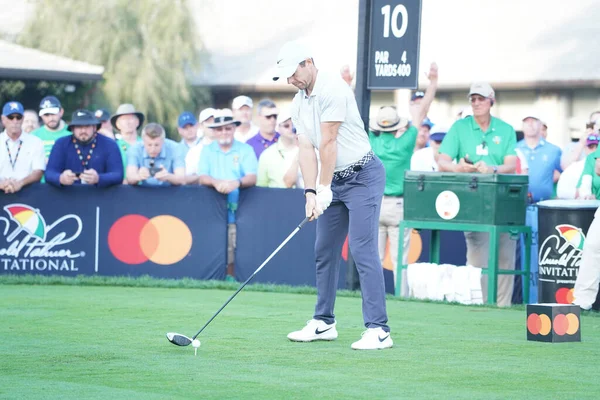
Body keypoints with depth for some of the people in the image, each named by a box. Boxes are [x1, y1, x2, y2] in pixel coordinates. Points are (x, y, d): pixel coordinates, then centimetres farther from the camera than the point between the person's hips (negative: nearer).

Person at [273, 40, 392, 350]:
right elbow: (306, 149, 1)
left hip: (362, 176, -9)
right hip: (334, 180, 9)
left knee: (363, 249, -15)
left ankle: (378, 329, -17)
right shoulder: (298, 104, 8)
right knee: (324, 251, 10)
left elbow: (328, 143, -19)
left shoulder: (333, 88, -18)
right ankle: (323, 323, 21)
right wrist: (310, 193, -11)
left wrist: (324, 190, -18)